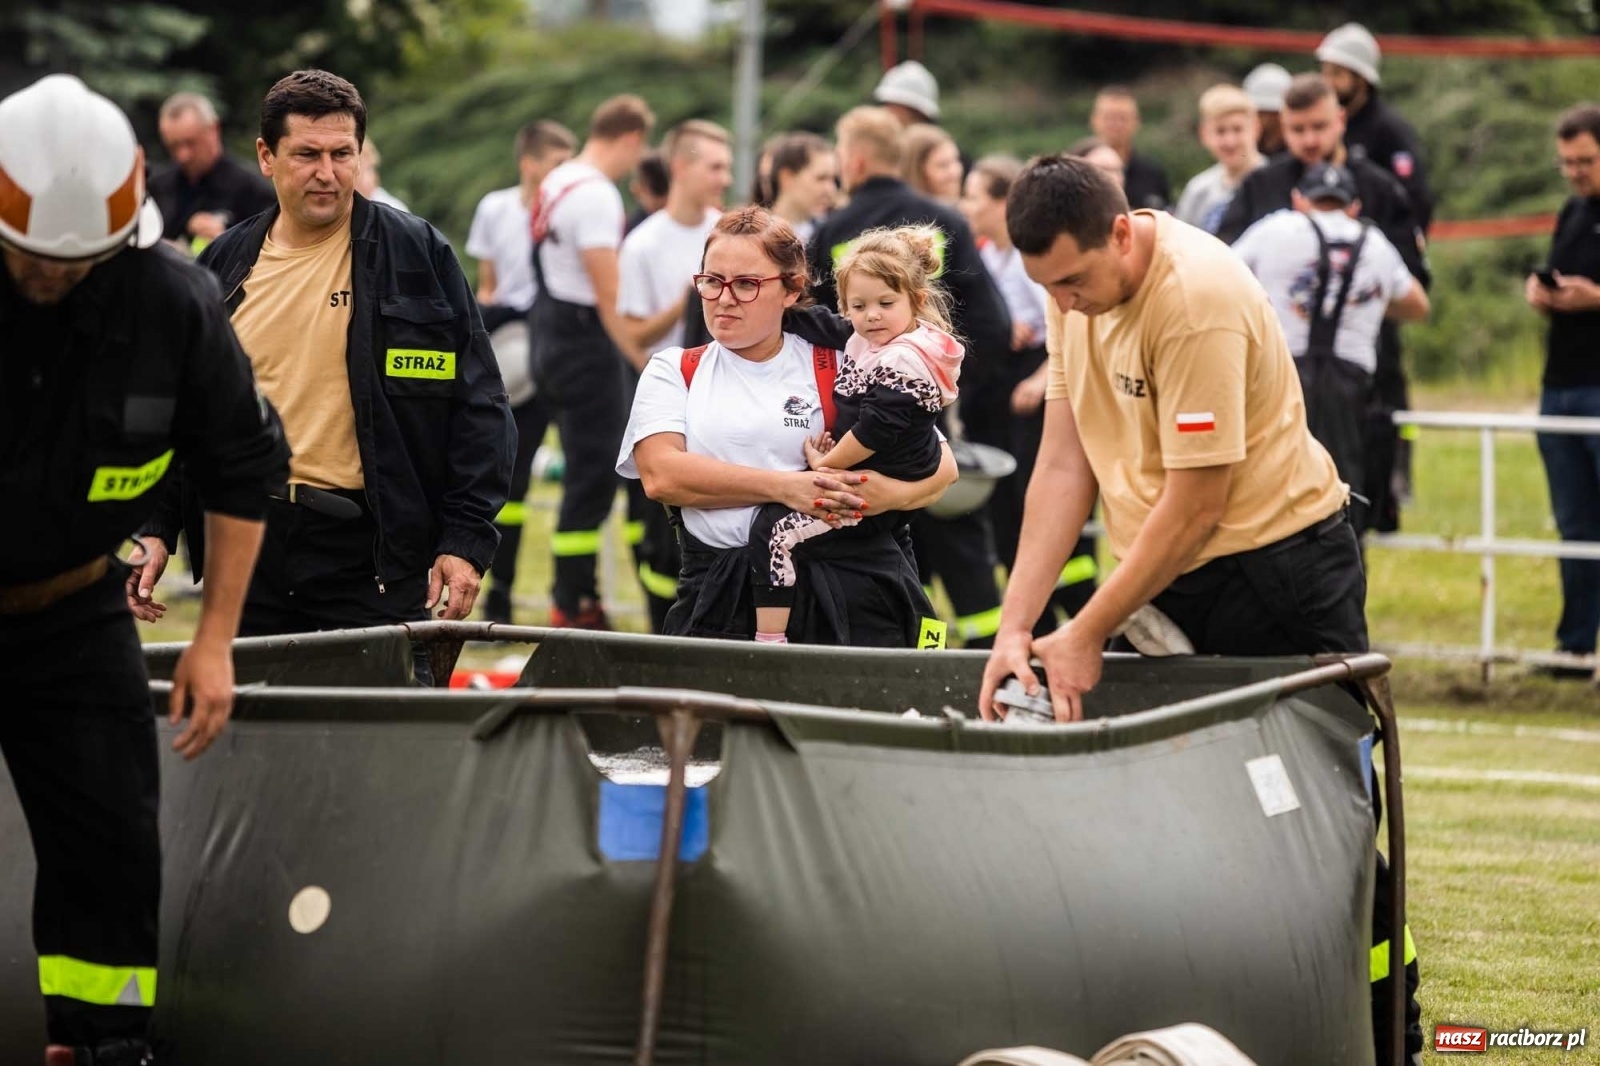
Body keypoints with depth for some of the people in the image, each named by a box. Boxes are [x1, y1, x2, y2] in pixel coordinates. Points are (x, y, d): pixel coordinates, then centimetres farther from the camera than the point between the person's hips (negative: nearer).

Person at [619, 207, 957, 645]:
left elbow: (942, 465, 11)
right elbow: (661, 474, -2)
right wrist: (783, 487, -13)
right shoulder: (673, 372, 17)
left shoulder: (840, 366, 13)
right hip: (721, 604, 0)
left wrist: (893, 493, -13)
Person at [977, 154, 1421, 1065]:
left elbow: (1195, 505, -22)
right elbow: (1065, 464, 2)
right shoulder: (1079, 287, 0)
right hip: (1163, 581, 8)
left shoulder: (1197, 301, -25)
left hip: (1277, 567, -8)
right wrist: (1017, 625, -5)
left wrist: (1088, 636, -15)